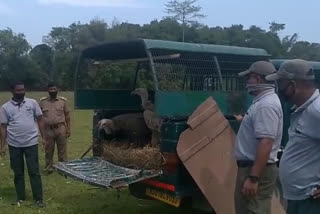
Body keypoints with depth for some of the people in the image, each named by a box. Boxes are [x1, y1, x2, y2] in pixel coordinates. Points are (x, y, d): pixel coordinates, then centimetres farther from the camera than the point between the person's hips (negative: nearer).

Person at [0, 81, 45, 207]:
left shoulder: (32, 103, 1)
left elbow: (39, 120, 7)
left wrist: (43, 137, 2)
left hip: (31, 143, -1)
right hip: (14, 145, 1)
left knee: (34, 171, 2)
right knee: (18, 173, 11)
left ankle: (38, 198, 8)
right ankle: (20, 197, 24)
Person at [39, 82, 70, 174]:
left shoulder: (63, 101, 3)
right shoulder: (43, 101, 5)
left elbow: (67, 115, 5)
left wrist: (68, 129, 1)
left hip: (60, 128, -1)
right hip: (48, 129, 1)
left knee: (62, 149, 4)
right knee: (48, 150, 9)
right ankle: (48, 167, 21)